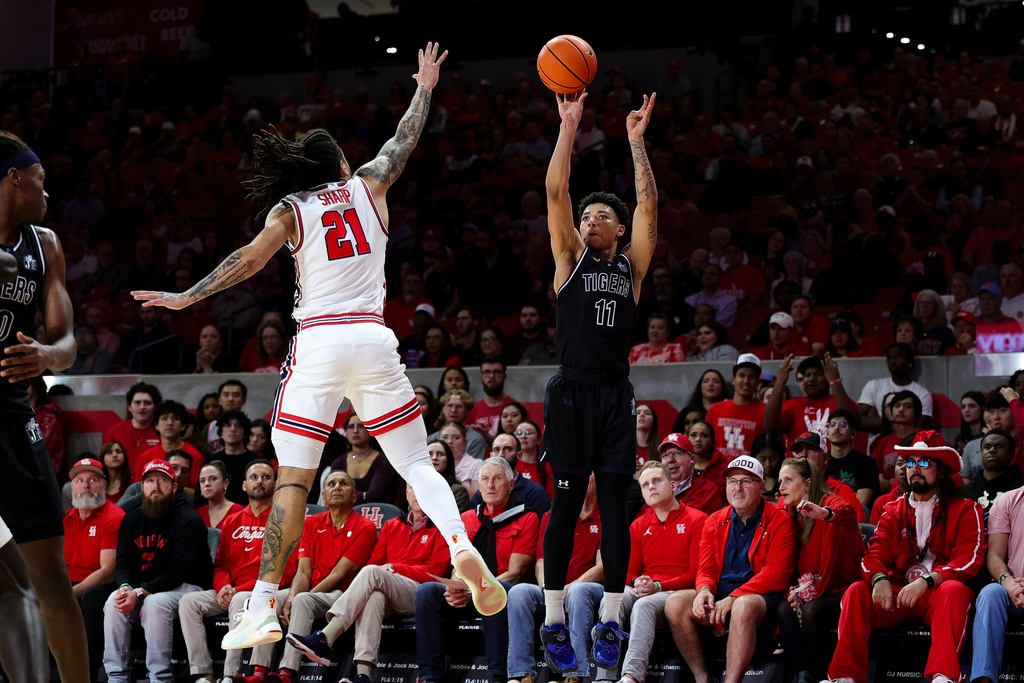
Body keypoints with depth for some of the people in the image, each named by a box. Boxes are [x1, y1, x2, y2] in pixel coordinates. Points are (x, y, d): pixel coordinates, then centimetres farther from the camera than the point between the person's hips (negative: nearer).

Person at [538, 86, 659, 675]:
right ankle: (554, 619, 1)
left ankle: (611, 620, 0)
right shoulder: (570, 259, 10)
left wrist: (637, 140, -1)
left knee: (614, 503, -1)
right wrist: (569, 128, -6)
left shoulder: (631, 265, 14)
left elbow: (649, 205, 4)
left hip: (617, 394, 2)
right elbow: (556, 193, 0)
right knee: (567, 502, -3)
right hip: (573, 390, -2)